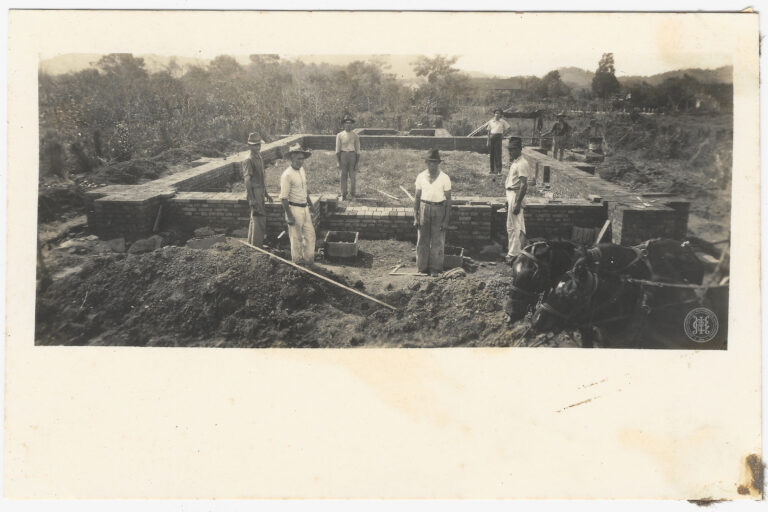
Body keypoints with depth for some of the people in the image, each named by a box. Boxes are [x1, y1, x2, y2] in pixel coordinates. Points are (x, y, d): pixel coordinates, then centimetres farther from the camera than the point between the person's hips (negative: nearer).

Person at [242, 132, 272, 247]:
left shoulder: (260, 158, 14)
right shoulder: (249, 161, -14)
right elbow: (247, 180, -18)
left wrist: (266, 194, 24)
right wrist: (251, 198, -23)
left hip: (260, 191, 9)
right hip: (254, 191, -9)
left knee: (254, 219, 16)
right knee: (259, 218, -9)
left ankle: (251, 244, 27)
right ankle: (256, 246, -4)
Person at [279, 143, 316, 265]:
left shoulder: (302, 170, 7)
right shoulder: (287, 175, -19)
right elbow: (283, 198, -19)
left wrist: (310, 204, 23)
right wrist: (289, 216, -21)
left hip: (305, 208, 8)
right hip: (294, 209, -8)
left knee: (310, 234, 13)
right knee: (296, 237, 5)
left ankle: (309, 259, 26)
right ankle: (297, 261, 20)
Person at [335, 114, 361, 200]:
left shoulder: (355, 136, 6)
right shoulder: (339, 135, 5)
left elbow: (358, 150, 5)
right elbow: (337, 150, 5)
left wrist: (357, 162, -1)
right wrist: (338, 162, -1)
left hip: (352, 155, 0)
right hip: (343, 155, 0)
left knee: (353, 176, -1)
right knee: (343, 176, 1)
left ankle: (352, 194, 11)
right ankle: (343, 195, 6)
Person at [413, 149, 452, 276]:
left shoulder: (444, 178, -2)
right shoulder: (421, 176, 5)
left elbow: (448, 200, 0)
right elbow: (417, 197, 9)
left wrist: (446, 220, -6)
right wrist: (415, 217, 4)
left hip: (439, 209, -2)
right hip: (424, 208, 2)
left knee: (438, 241, 0)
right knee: (422, 240, 4)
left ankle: (435, 269, 10)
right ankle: (422, 268, 14)